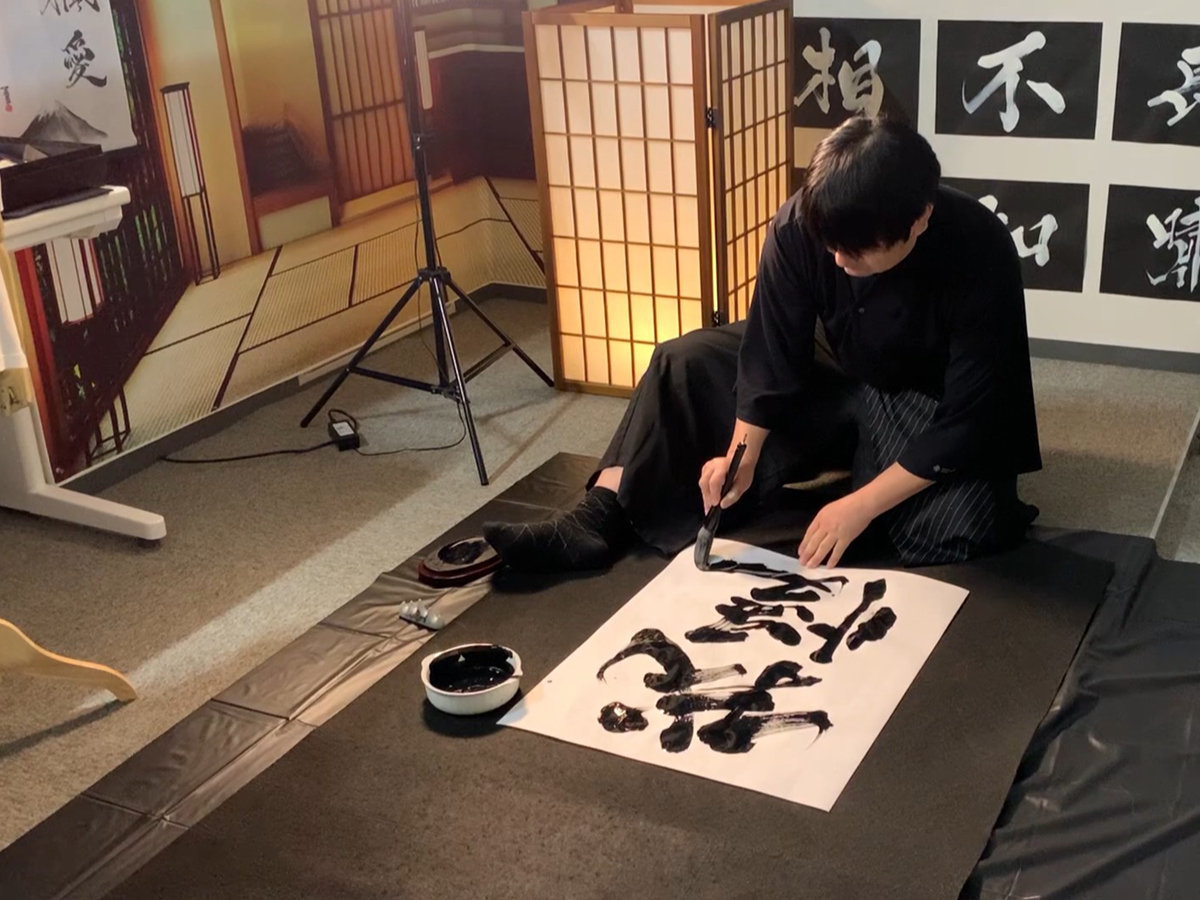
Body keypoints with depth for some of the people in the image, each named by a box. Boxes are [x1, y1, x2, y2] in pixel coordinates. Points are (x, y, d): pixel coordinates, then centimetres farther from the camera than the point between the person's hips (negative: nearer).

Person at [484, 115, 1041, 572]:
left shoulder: (980, 256, -32)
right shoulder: (801, 223, -24)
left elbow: (969, 415, -29)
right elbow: (773, 349, -15)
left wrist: (861, 505, -31)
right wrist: (743, 453, -26)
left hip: (937, 409, -3)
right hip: (841, 375, 4)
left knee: (951, 533, -30)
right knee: (688, 362, -11)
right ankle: (600, 522, -16)